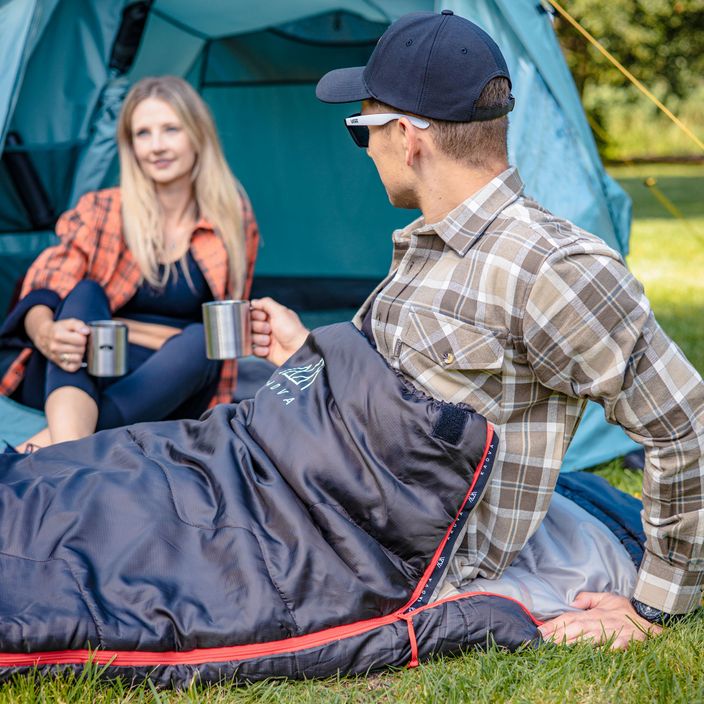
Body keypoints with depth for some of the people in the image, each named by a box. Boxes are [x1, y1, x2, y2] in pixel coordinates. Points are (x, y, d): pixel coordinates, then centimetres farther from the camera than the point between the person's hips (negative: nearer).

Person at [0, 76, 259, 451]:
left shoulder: (235, 224, 2)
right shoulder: (100, 211, 0)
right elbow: (40, 296, -10)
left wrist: (116, 326, -8)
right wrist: (46, 334, -36)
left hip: (160, 396, 0)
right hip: (74, 383, 0)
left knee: (199, 341, -31)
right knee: (84, 293, -28)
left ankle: (41, 447, -41)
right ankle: (67, 447, -56)